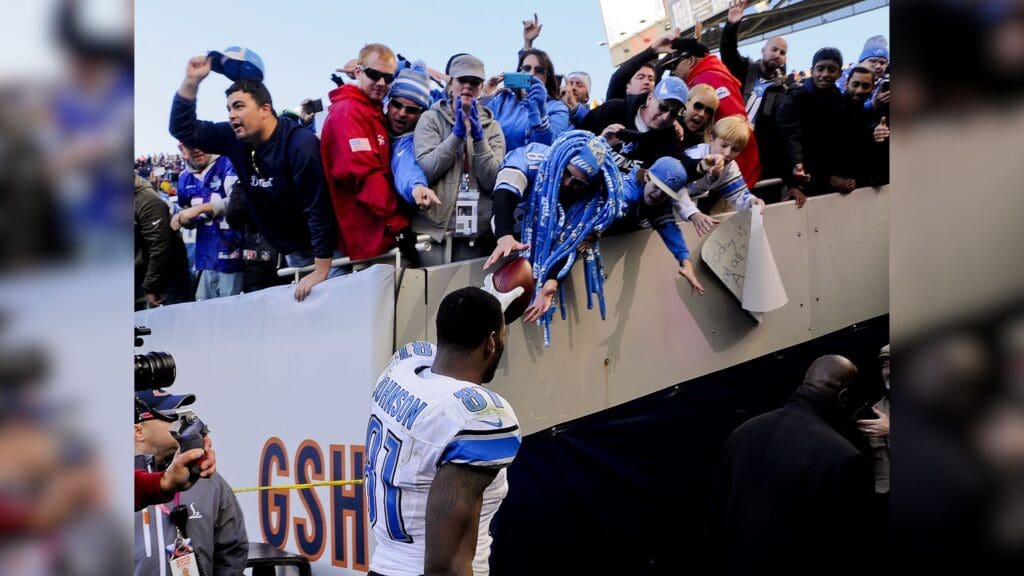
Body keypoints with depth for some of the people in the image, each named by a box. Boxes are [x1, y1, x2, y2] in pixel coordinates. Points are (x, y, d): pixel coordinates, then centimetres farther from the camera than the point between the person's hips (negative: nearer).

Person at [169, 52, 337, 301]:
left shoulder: (299, 143, -25)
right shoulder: (236, 138, -4)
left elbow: (319, 209, -27)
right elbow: (183, 129, 5)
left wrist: (321, 270, -29)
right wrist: (191, 81, -8)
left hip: (326, 251, -7)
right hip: (293, 253, 7)